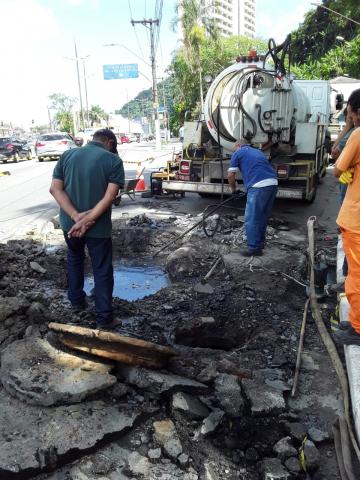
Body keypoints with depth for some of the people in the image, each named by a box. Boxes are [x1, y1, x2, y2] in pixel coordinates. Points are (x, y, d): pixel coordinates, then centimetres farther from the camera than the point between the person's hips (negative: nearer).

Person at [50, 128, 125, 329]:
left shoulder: (67, 155, 3)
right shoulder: (114, 160, -9)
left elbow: (55, 188, -6)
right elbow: (110, 196, -20)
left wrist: (77, 216, -16)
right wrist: (87, 220, -20)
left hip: (69, 223, 4)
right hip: (98, 226, -4)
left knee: (75, 258, 28)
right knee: (102, 270, 8)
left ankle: (77, 300, 41)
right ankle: (104, 317, 15)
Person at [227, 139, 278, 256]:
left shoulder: (238, 153, 11)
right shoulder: (257, 151, 31)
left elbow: (230, 176, 8)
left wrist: (233, 189, 25)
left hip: (259, 186, -7)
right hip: (273, 184, 7)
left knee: (251, 219, 2)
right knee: (263, 217, 20)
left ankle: (254, 248, 6)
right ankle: (260, 242, 32)